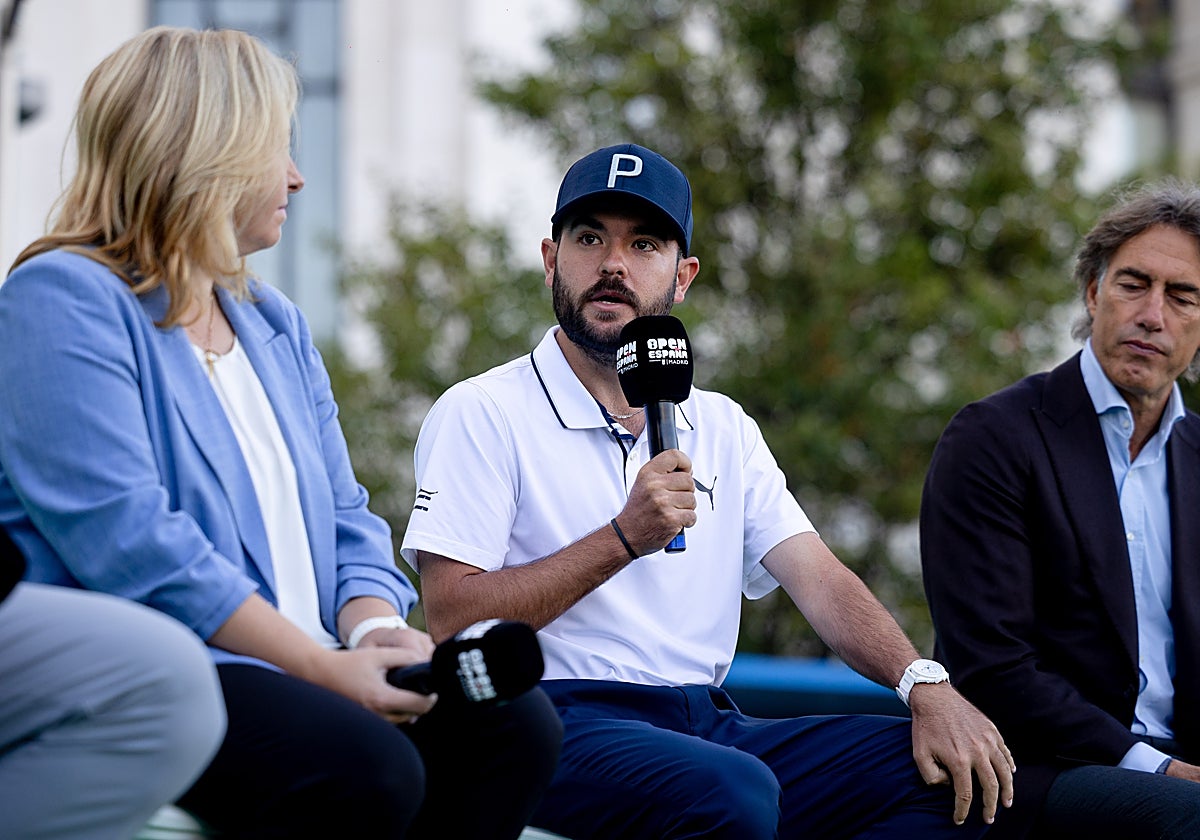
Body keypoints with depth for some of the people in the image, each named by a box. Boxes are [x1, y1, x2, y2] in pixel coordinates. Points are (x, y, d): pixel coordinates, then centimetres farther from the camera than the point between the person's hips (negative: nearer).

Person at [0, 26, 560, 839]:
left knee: (516, 719, -15)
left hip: (303, 671, 8)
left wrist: (372, 631, -4)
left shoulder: (276, 325, 23)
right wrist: (323, 666, -19)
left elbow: (346, 523, 20)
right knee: (364, 768, -32)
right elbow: (129, 541, -17)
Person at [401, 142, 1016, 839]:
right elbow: (452, 620, -8)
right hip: (563, 721, -7)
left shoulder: (723, 428, 21)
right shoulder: (483, 415, 2)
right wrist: (625, 539, -13)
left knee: (958, 774, -13)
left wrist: (929, 690, -8)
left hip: (707, 724, 7)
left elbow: (820, 579, 10)